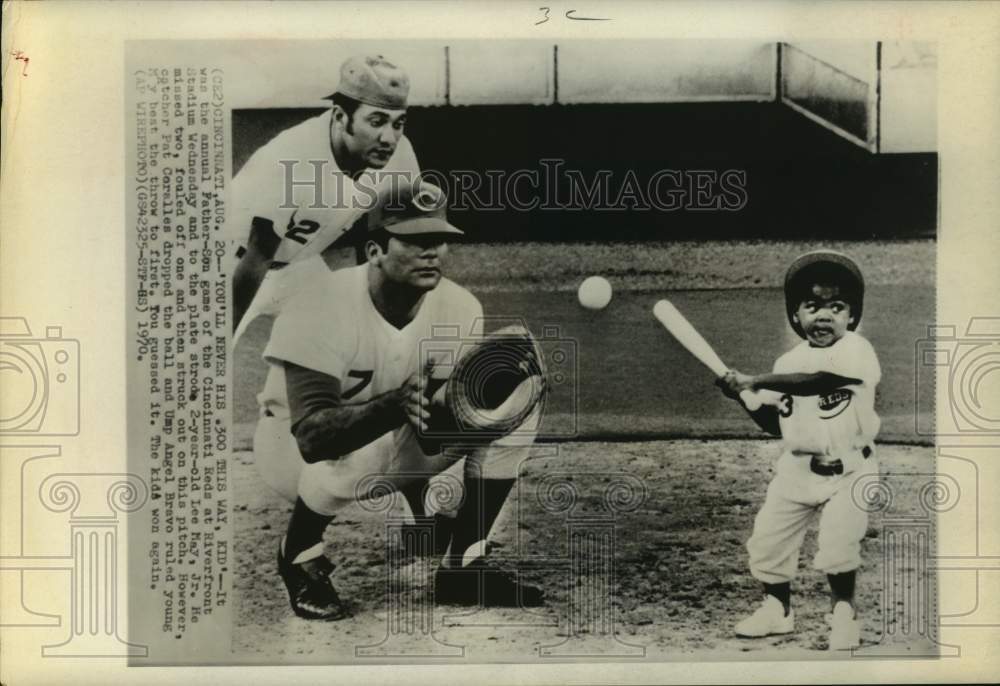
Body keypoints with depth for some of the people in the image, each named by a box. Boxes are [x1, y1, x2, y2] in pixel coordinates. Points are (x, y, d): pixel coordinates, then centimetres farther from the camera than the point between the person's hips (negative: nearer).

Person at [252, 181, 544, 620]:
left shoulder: (459, 308, -15)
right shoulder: (321, 308, -30)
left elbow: (433, 431, -15)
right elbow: (312, 436, -39)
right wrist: (396, 404, -52)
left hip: (395, 441, 5)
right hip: (290, 444, -5)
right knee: (350, 455, -41)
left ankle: (462, 566, -2)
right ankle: (299, 552, -6)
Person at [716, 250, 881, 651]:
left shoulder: (856, 350, -14)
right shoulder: (789, 362, 3)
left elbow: (817, 380, -32)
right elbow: (776, 424, 6)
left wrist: (754, 381, -31)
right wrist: (745, 398, -10)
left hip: (849, 470, -5)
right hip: (798, 468, 5)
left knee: (838, 542, -17)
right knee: (767, 538, 5)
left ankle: (843, 608, 12)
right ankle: (777, 609, 29)